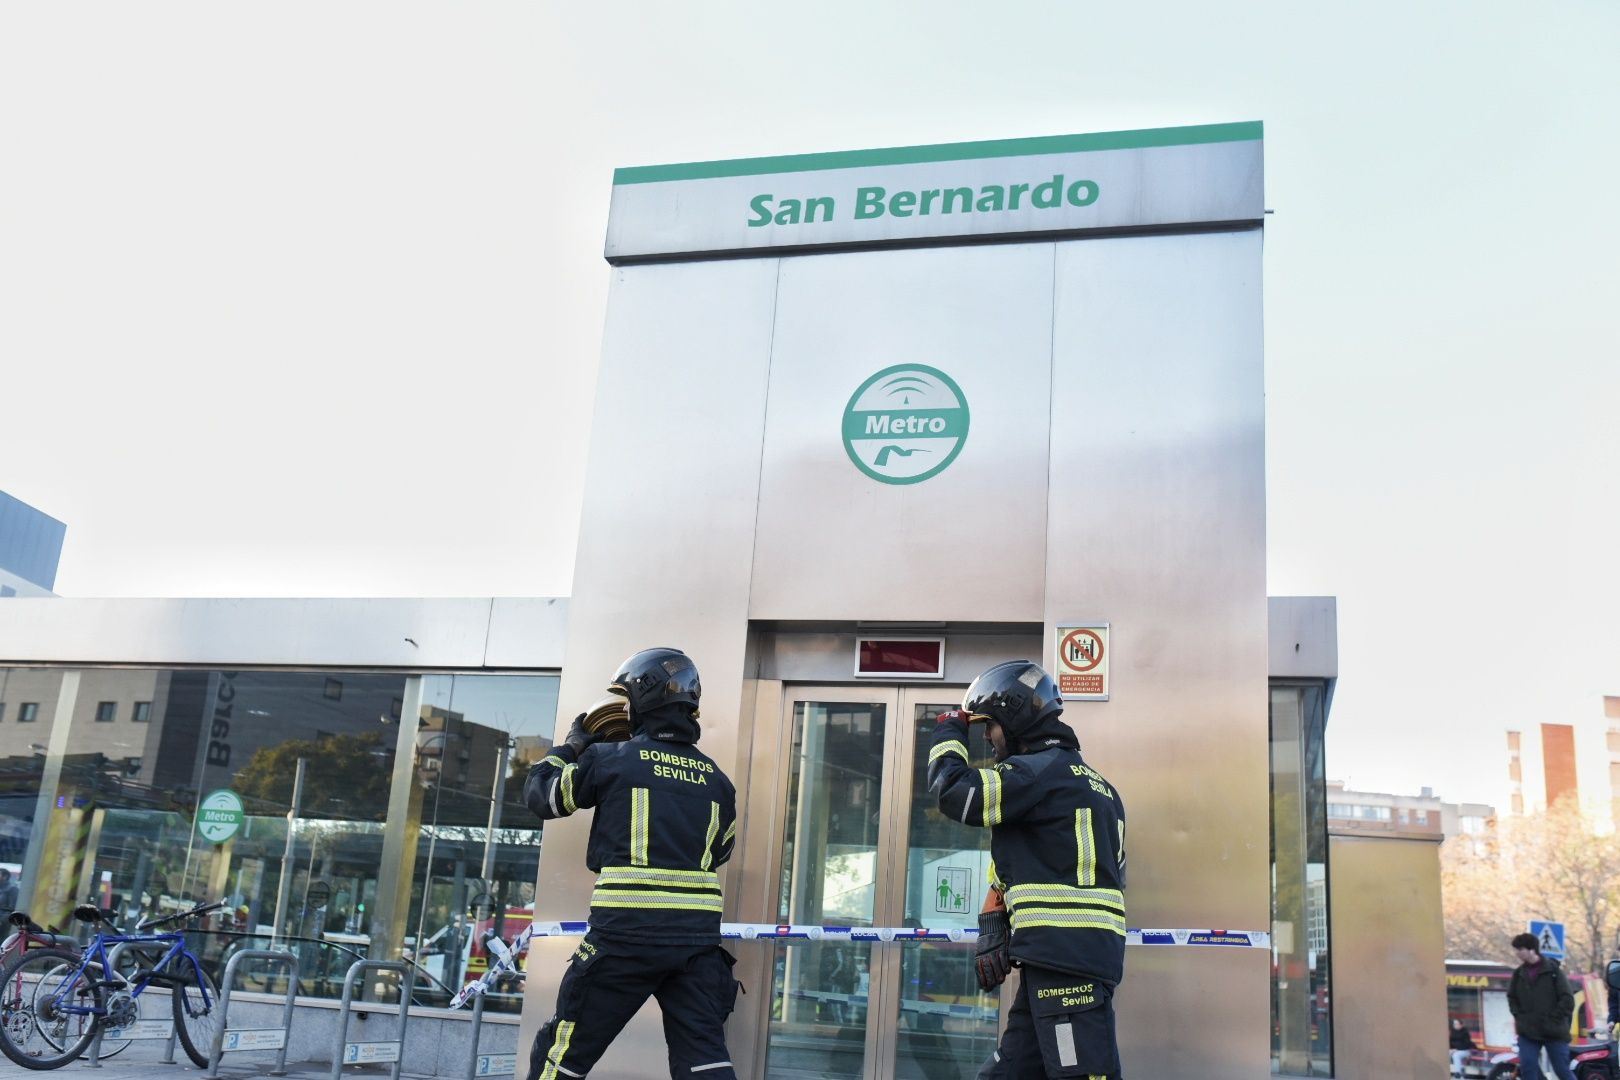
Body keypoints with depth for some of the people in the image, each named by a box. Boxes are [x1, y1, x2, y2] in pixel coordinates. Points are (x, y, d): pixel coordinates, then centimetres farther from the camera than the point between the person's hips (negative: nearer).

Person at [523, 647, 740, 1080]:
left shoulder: (609, 758, -2)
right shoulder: (715, 778, 11)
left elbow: (540, 793, 12)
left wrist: (572, 745, 27)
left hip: (627, 933, -4)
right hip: (698, 937, 4)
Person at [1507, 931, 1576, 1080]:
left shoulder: (1553, 970, -6)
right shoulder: (1519, 973, 8)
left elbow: (1567, 999, -7)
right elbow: (1512, 997, 20)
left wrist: (1553, 1020, -11)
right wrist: (1519, 1018, 6)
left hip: (1554, 1031, -4)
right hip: (1528, 1032, 4)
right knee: (1527, 1067, -7)